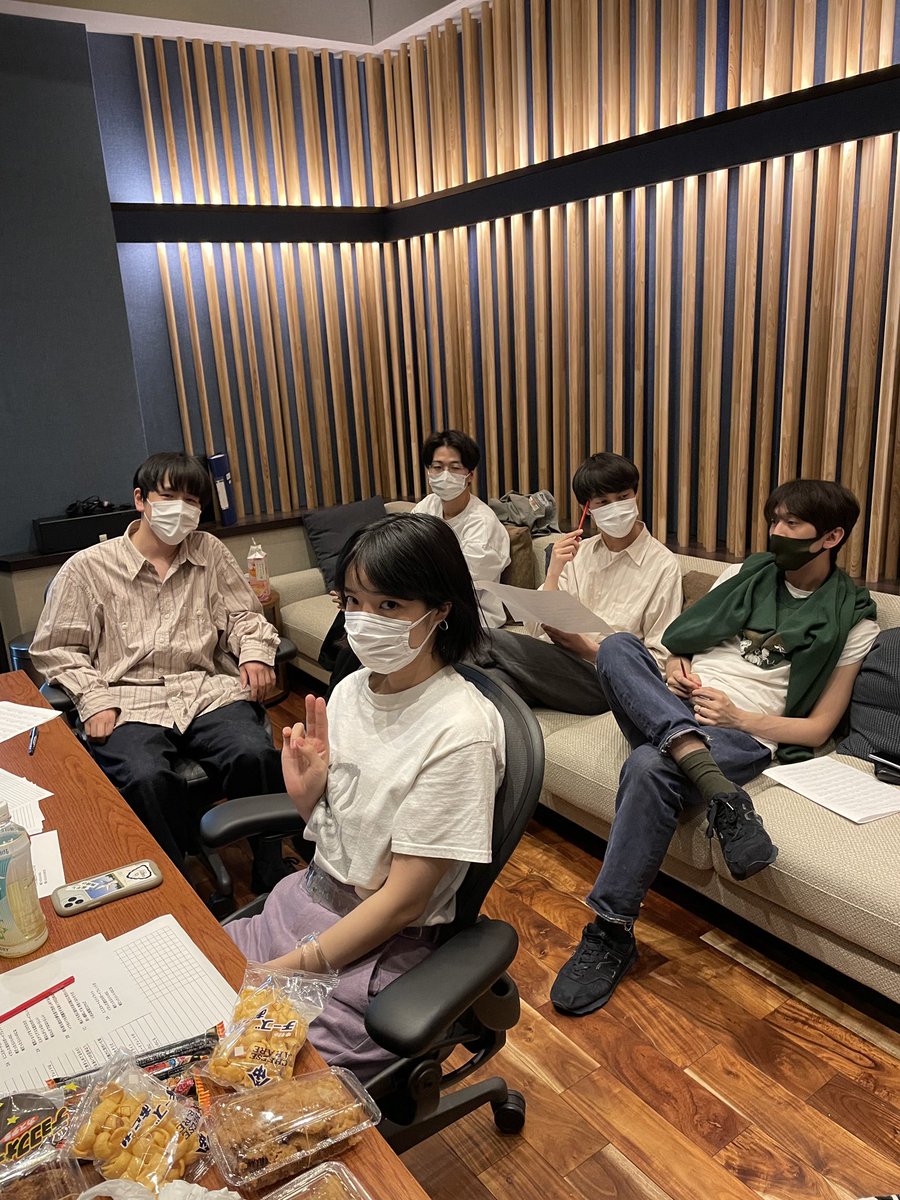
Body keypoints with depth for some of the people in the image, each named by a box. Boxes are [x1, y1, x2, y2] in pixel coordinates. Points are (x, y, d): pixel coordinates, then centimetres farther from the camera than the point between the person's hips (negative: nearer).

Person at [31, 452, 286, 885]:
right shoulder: (87, 568, 8)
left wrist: (255, 651, -1)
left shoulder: (209, 551, 16)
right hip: (130, 700, -1)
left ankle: (273, 872, -7)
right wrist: (93, 698, -6)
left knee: (254, 754, -29)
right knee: (146, 779, -34)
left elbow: (242, 614, 20)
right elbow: (56, 648, 9)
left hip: (208, 689, 2)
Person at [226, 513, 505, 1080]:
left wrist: (284, 972, -15)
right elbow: (329, 830, 9)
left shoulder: (460, 730, -24)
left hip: (384, 944, -6)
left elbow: (401, 901, -19)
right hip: (309, 897, 7)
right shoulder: (351, 689, -3)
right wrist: (307, 790, -12)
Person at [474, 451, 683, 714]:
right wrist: (553, 572, -9)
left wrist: (588, 649, -14)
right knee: (499, 678, -32)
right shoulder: (578, 553, 13)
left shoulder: (663, 565, -3)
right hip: (557, 663, 4)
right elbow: (536, 630, 6)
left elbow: (659, 660, -4)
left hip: (603, 680, -4)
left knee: (496, 642, -25)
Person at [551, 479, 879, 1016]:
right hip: (675, 712, 5)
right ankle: (718, 789, -40)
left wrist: (738, 717, -13)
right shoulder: (745, 574, 17)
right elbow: (679, 641, 22)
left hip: (745, 733, -4)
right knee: (618, 646, -28)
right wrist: (675, 668, -3)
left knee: (649, 768, -37)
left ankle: (612, 933, -23)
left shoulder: (853, 621, 6)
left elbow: (818, 729, 2)